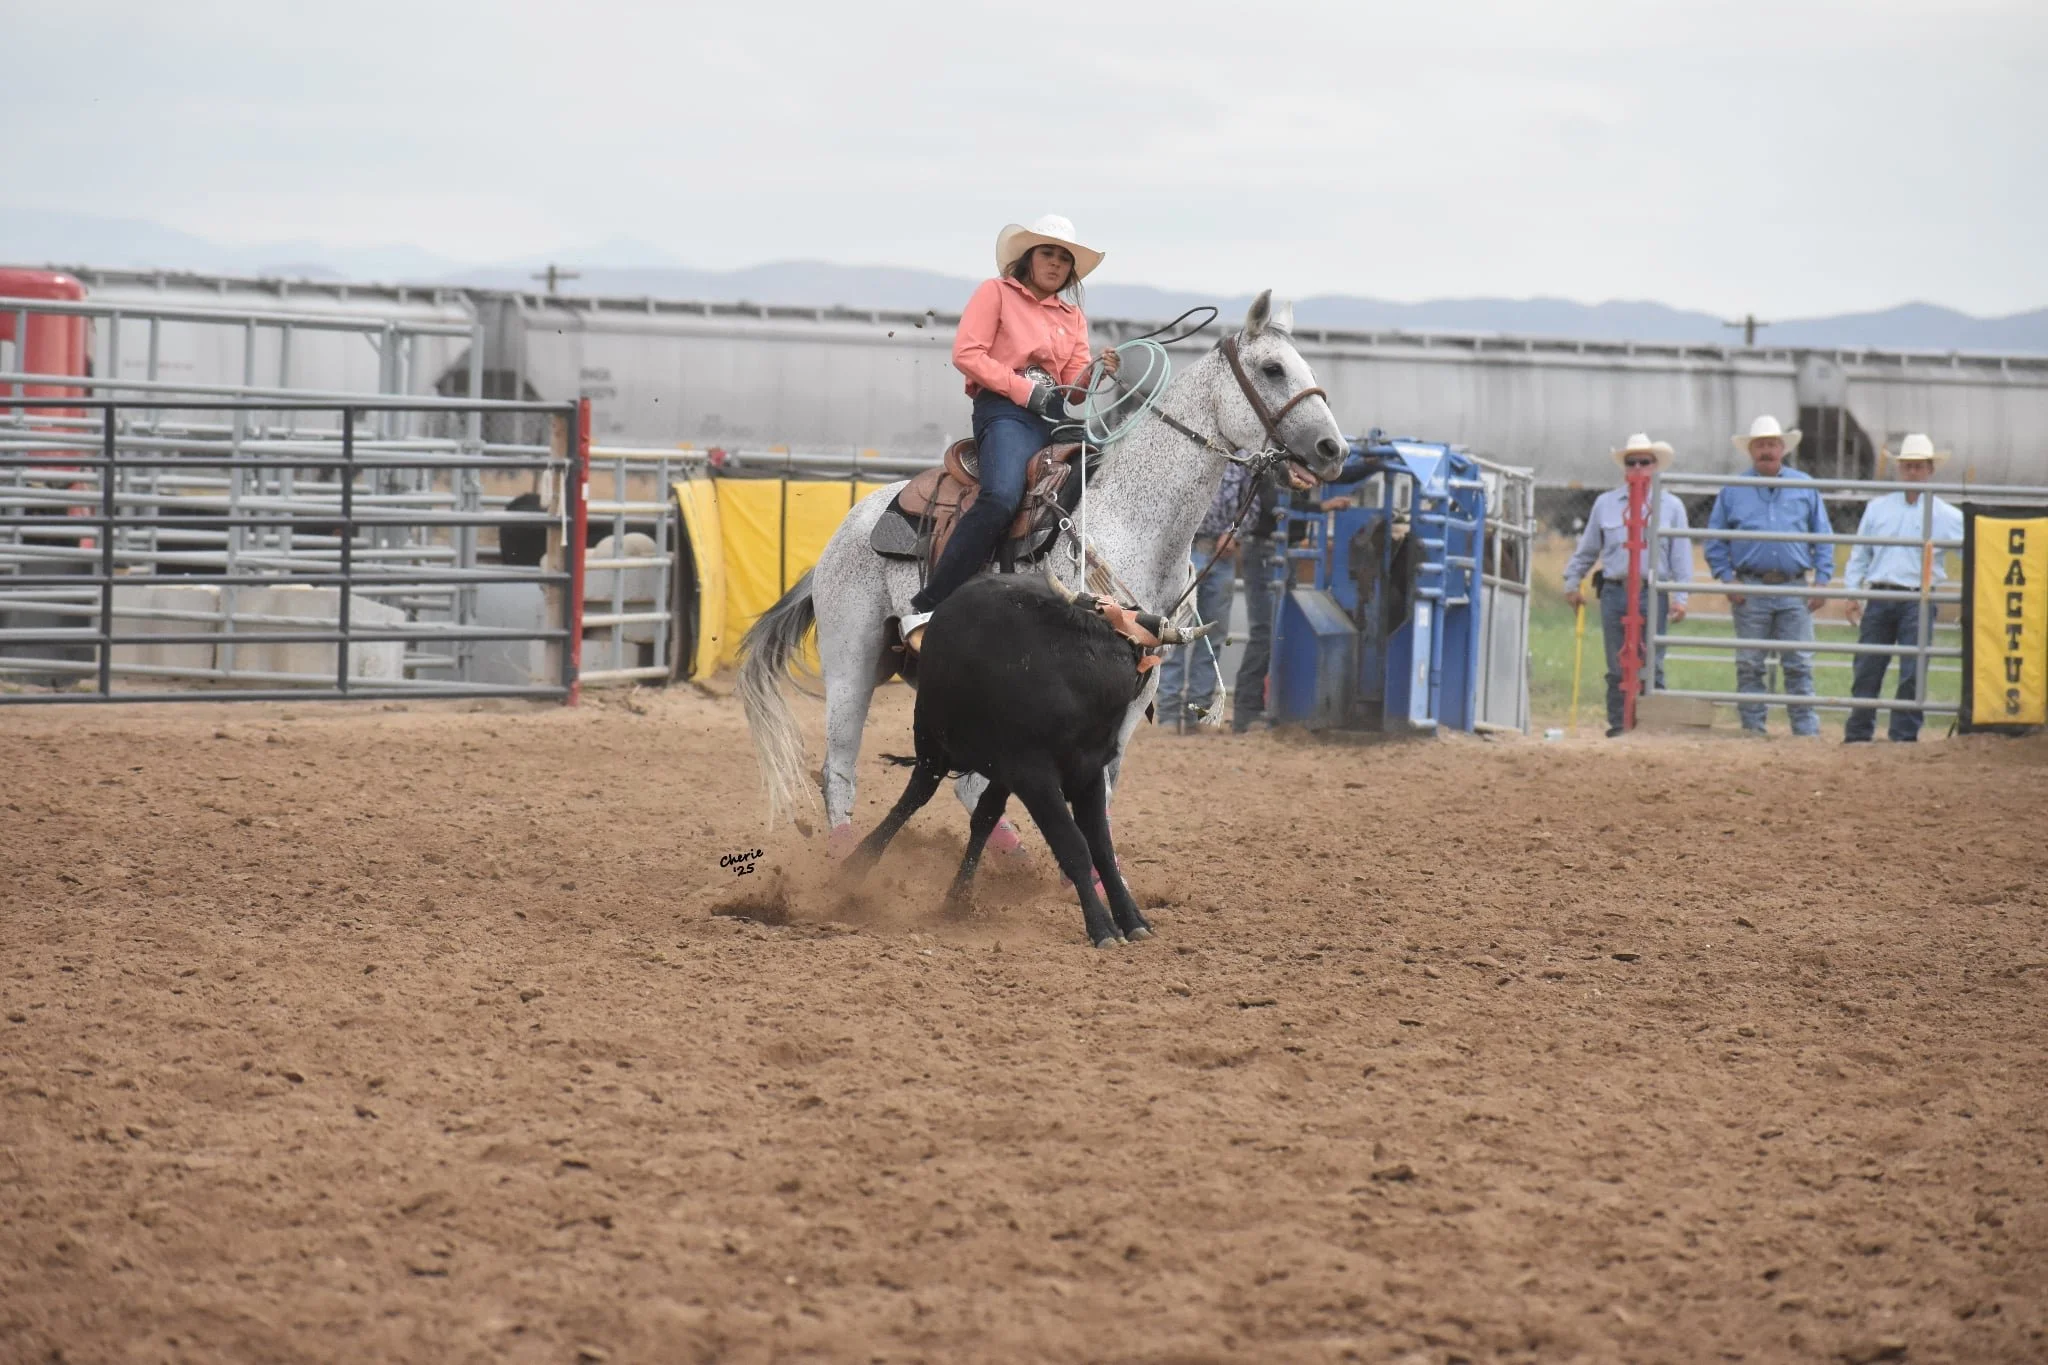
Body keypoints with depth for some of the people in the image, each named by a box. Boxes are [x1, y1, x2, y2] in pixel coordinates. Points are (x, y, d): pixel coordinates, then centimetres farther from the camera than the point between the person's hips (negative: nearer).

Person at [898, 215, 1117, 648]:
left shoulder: (1073, 316, 26)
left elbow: (1074, 384, 16)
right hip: (1005, 412, -7)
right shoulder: (996, 293, 10)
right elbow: (966, 354, -3)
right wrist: (1026, 390, -12)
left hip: (1056, 417, 7)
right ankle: (922, 610, -35)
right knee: (1002, 497, -33)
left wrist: (1097, 373, -7)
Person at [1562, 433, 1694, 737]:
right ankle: (1618, 725, 9)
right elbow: (1587, 549, 19)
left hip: (1652, 595, -1)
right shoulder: (1605, 504, 11)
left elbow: (1681, 555, 6)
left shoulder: (1671, 506, 8)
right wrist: (1572, 583, 17)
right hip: (1614, 592, 1)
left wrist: (1680, 598, -1)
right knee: (1617, 668, 3)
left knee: (1651, 666, -3)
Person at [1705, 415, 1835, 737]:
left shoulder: (1805, 487, 10)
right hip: (1750, 590, 0)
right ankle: (1752, 728, 8)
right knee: (1749, 665, 2)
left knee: (1800, 664, -1)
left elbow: (1824, 538, 12)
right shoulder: (1733, 491, 8)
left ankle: (1807, 731, 1)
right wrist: (1727, 579, -3)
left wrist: (1822, 580, 2)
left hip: (1794, 591, 0)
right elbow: (1715, 540, 9)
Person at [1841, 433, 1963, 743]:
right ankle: (1858, 734, 11)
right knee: (1867, 671, 3)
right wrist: (1853, 593, 8)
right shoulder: (1878, 508, 11)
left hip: (1918, 602, -2)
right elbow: (1859, 553, 15)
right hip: (1880, 598, 2)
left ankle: (1904, 735, 1)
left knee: (1912, 674, -6)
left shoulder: (1947, 515, 4)